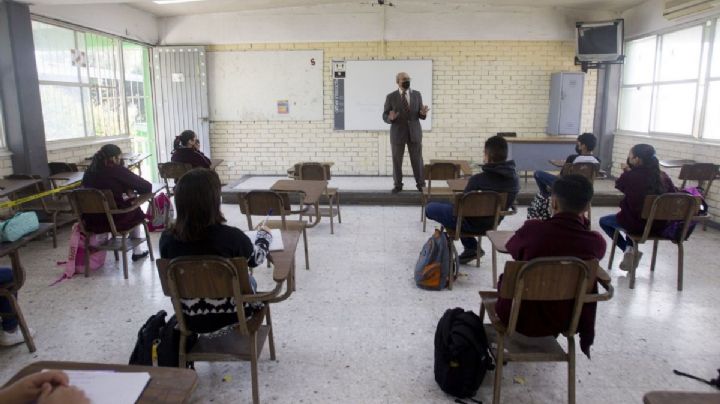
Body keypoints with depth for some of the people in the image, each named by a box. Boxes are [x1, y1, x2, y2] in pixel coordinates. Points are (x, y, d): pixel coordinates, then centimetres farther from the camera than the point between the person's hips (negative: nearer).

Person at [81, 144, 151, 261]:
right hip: (115, 221, -5)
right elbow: (147, 187, -9)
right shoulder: (118, 171, -13)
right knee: (136, 211, 26)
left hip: (91, 222, 5)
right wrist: (131, 191, 8)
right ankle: (137, 252, 32)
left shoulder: (89, 172, 2)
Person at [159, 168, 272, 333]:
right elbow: (256, 259, -4)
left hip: (190, 320, 3)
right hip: (230, 315, -3)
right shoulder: (231, 236, -25)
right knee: (249, 281, 30)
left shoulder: (167, 238, -17)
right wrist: (264, 235, 18)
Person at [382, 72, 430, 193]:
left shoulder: (417, 94, 5)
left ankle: (420, 184, 14)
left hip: (414, 132, 1)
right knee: (397, 160, 4)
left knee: (417, 160, 4)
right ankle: (398, 185, 17)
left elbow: (420, 115, 7)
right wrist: (390, 118, -25)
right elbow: (385, 116, -2)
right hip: (397, 133, -1)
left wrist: (423, 113, -17)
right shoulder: (391, 97, -2)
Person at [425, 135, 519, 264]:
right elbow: (506, 204, 5)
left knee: (430, 208, 9)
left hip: (473, 224, -7)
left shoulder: (478, 180, -30)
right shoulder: (514, 179, -10)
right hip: (492, 223, 7)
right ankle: (471, 248, 26)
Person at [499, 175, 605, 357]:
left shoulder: (533, 229, -23)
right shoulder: (597, 242, -18)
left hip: (519, 319, -2)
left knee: (505, 278, 30)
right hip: (564, 321, 3)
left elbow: (511, 248, 3)